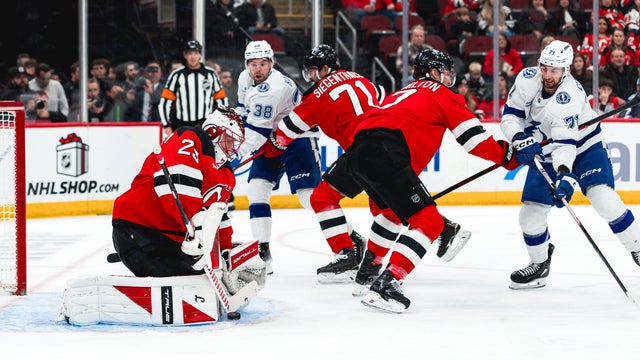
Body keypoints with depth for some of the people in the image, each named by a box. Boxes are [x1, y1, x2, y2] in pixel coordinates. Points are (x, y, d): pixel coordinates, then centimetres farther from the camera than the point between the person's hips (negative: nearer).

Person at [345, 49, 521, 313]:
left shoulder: (404, 93, 37)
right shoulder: (441, 94, 14)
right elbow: (474, 138, 8)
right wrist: (507, 155, 22)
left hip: (357, 152, 9)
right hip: (385, 155, -9)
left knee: (393, 209, 36)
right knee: (428, 221, -8)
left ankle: (369, 268, 45)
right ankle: (386, 285, -21)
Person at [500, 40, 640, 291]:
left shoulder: (569, 98, -32)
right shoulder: (527, 80, -16)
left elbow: (564, 143, -36)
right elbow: (510, 114, -7)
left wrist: (565, 176, -50)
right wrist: (520, 138, -25)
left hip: (584, 148, -5)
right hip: (546, 155, 5)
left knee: (604, 198, -26)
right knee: (530, 214, -2)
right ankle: (540, 265, 22)